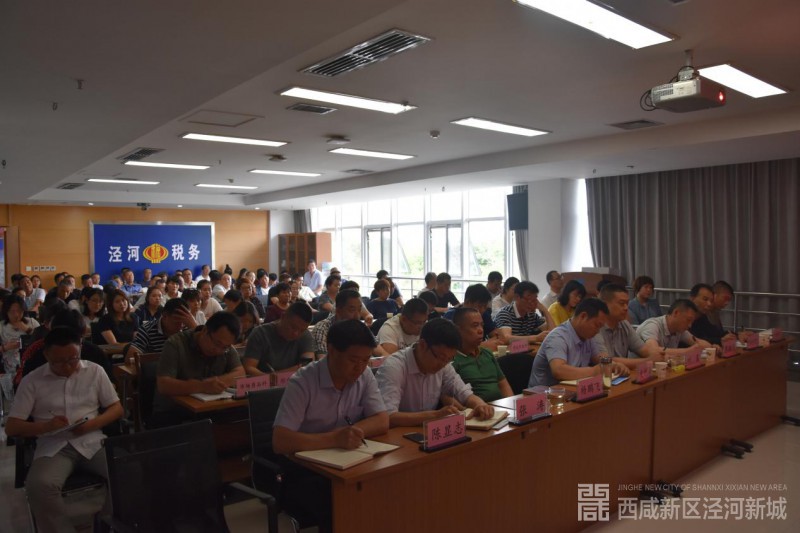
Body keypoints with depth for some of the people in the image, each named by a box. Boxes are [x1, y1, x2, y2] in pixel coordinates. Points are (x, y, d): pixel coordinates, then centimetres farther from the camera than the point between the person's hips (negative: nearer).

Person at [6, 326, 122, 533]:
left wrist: (92, 424, -10)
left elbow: (117, 408, 10)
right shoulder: (32, 381, 5)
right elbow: (11, 427, 4)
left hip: (92, 442, 1)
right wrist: (46, 426, -15)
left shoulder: (95, 371, 7)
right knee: (38, 485, -34)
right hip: (53, 447, 0)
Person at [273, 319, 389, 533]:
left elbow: (382, 422, -7)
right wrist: (334, 439, -35)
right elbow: (280, 442, -24)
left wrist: (347, 434, -24)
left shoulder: (365, 376, -3)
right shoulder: (303, 382, -18)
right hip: (305, 469, -4)